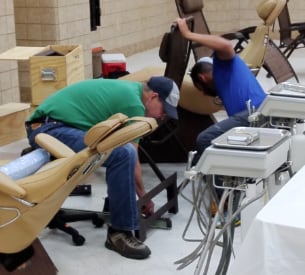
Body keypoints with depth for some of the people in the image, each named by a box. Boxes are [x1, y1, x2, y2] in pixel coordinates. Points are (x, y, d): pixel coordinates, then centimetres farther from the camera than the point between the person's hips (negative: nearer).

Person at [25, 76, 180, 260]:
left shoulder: (128, 90, 17)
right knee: (124, 153, -25)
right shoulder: (134, 103, -12)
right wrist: (144, 197, 6)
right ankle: (119, 232, -15)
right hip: (49, 129, -11)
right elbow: (131, 158, -7)